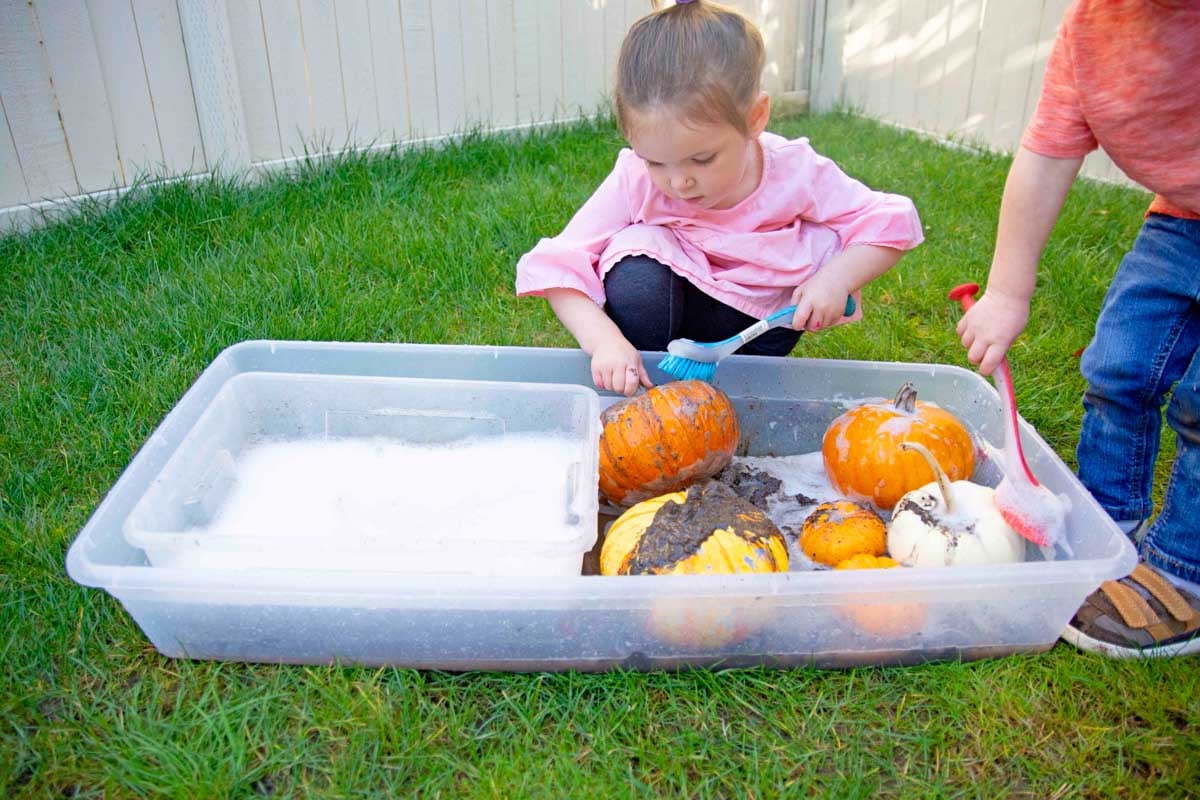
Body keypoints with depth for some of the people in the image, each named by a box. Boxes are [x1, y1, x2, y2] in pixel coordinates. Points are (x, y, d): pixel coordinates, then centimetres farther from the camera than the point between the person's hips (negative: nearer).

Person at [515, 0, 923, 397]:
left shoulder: (795, 173, -22)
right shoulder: (635, 180, -24)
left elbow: (889, 222, -14)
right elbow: (560, 268, -25)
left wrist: (837, 277, -33)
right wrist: (603, 339, -42)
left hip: (755, 323, 2)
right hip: (661, 307, -1)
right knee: (636, 262, -33)